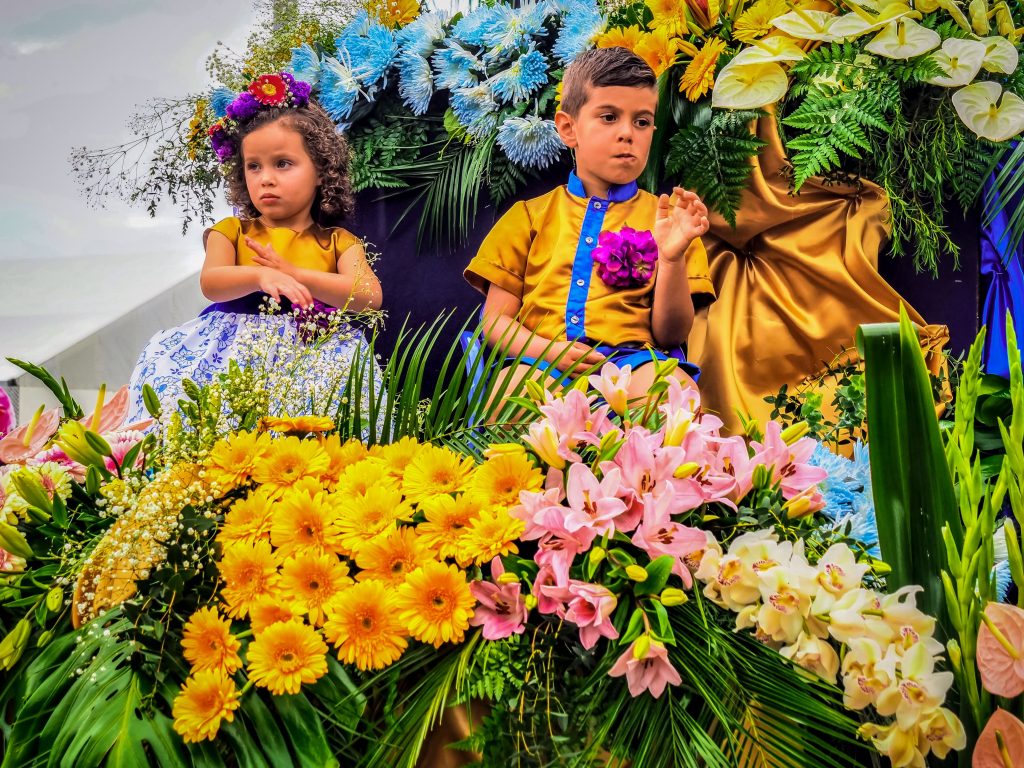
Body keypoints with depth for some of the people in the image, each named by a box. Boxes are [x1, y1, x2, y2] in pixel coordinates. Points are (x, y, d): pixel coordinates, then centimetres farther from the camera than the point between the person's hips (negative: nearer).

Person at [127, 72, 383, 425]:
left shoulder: (337, 241, 12)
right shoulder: (232, 232, 15)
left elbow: (370, 297, -6)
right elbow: (210, 284, -5)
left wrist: (294, 274, -14)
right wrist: (261, 276, -27)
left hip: (313, 347, -1)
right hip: (238, 341, 1)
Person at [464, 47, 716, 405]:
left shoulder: (665, 218, 17)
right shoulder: (530, 216, 19)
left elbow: (670, 335, 9)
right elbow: (495, 321, 13)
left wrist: (672, 258, -9)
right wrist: (548, 349, -9)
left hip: (631, 361, 1)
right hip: (540, 362, 0)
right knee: (507, 395, -37)